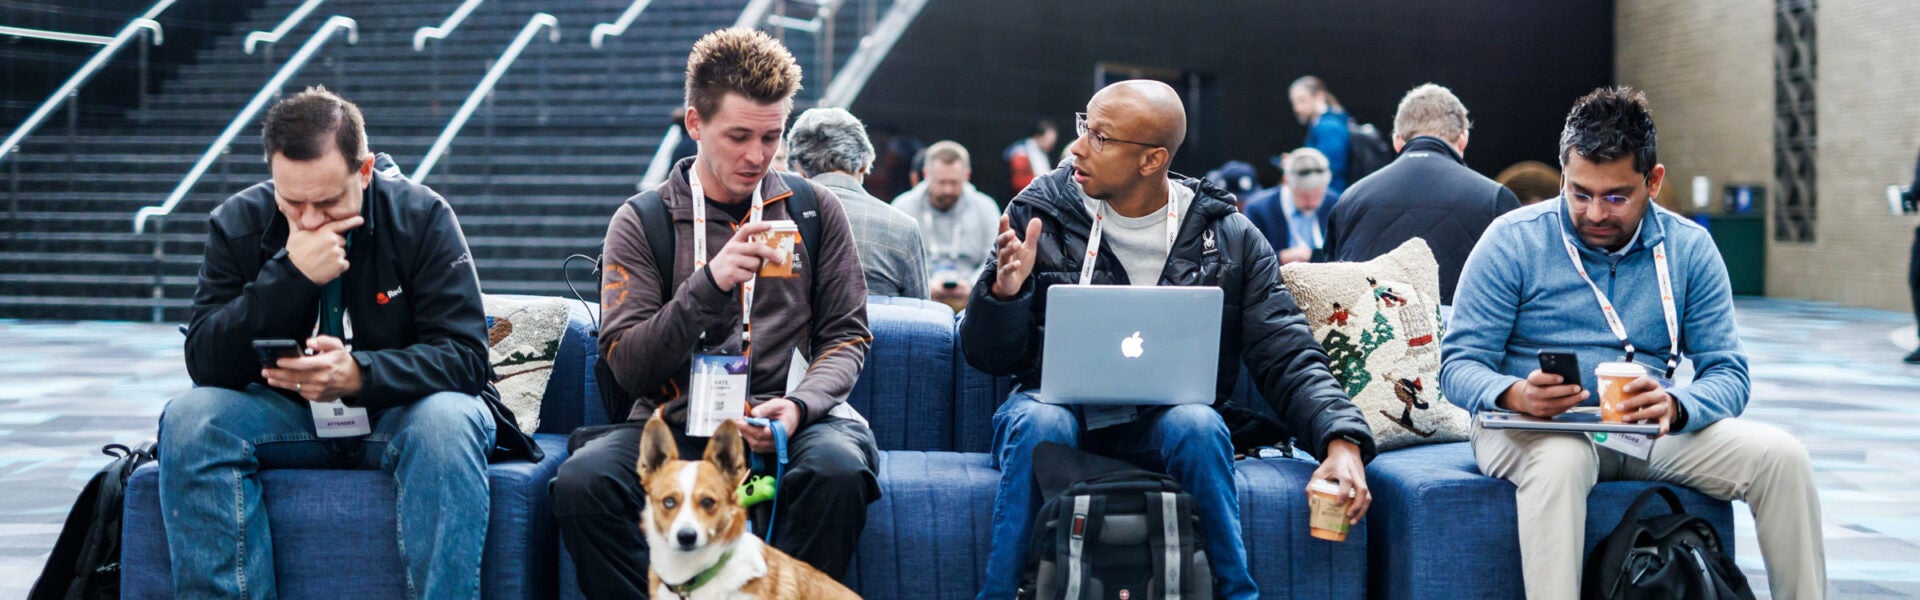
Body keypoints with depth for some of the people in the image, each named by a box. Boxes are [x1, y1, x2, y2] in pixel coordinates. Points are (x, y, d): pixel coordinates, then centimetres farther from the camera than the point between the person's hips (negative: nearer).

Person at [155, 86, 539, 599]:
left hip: (398, 411, -2)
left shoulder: (423, 216, -11)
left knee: (449, 420, -36)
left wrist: (360, 374, -33)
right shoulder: (237, 224, -4)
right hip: (287, 415, 2)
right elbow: (204, 363, -12)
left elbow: (464, 355, -16)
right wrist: (291, 277, -25)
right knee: (189, 418, -26)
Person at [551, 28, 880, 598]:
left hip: (784, 418, 0)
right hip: (675, 423, 0)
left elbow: (846, 336, 11)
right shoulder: (640, 224, 6)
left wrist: (800, 404, -11)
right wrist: (709, 285, -17)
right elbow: (627, 367, -2)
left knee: (838, 466, -34)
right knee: (582, 480, -30)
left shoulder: (814, 210, 11)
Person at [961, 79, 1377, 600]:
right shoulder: (1038, 215, 2)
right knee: (1039, 423, -34)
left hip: (1163, 422, 0)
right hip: (1058, 404, 0)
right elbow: (988, 357, 3)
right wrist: (1004, 292, -19)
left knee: (1198, 425, -33)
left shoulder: (1229, 239, 3)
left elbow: (1289, 360, 0)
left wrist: (1342, 441, -17)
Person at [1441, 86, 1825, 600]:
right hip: (1533, 428, -3)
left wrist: (1674, 406, -24)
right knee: (1560, 458, -38)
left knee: (1781, 455, -15)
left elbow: (1728, 374, 0)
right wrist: (1516, 395, -31)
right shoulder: (1513, 241, -5)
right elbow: (1459, 364, -7)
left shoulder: (1689, 249, 4)